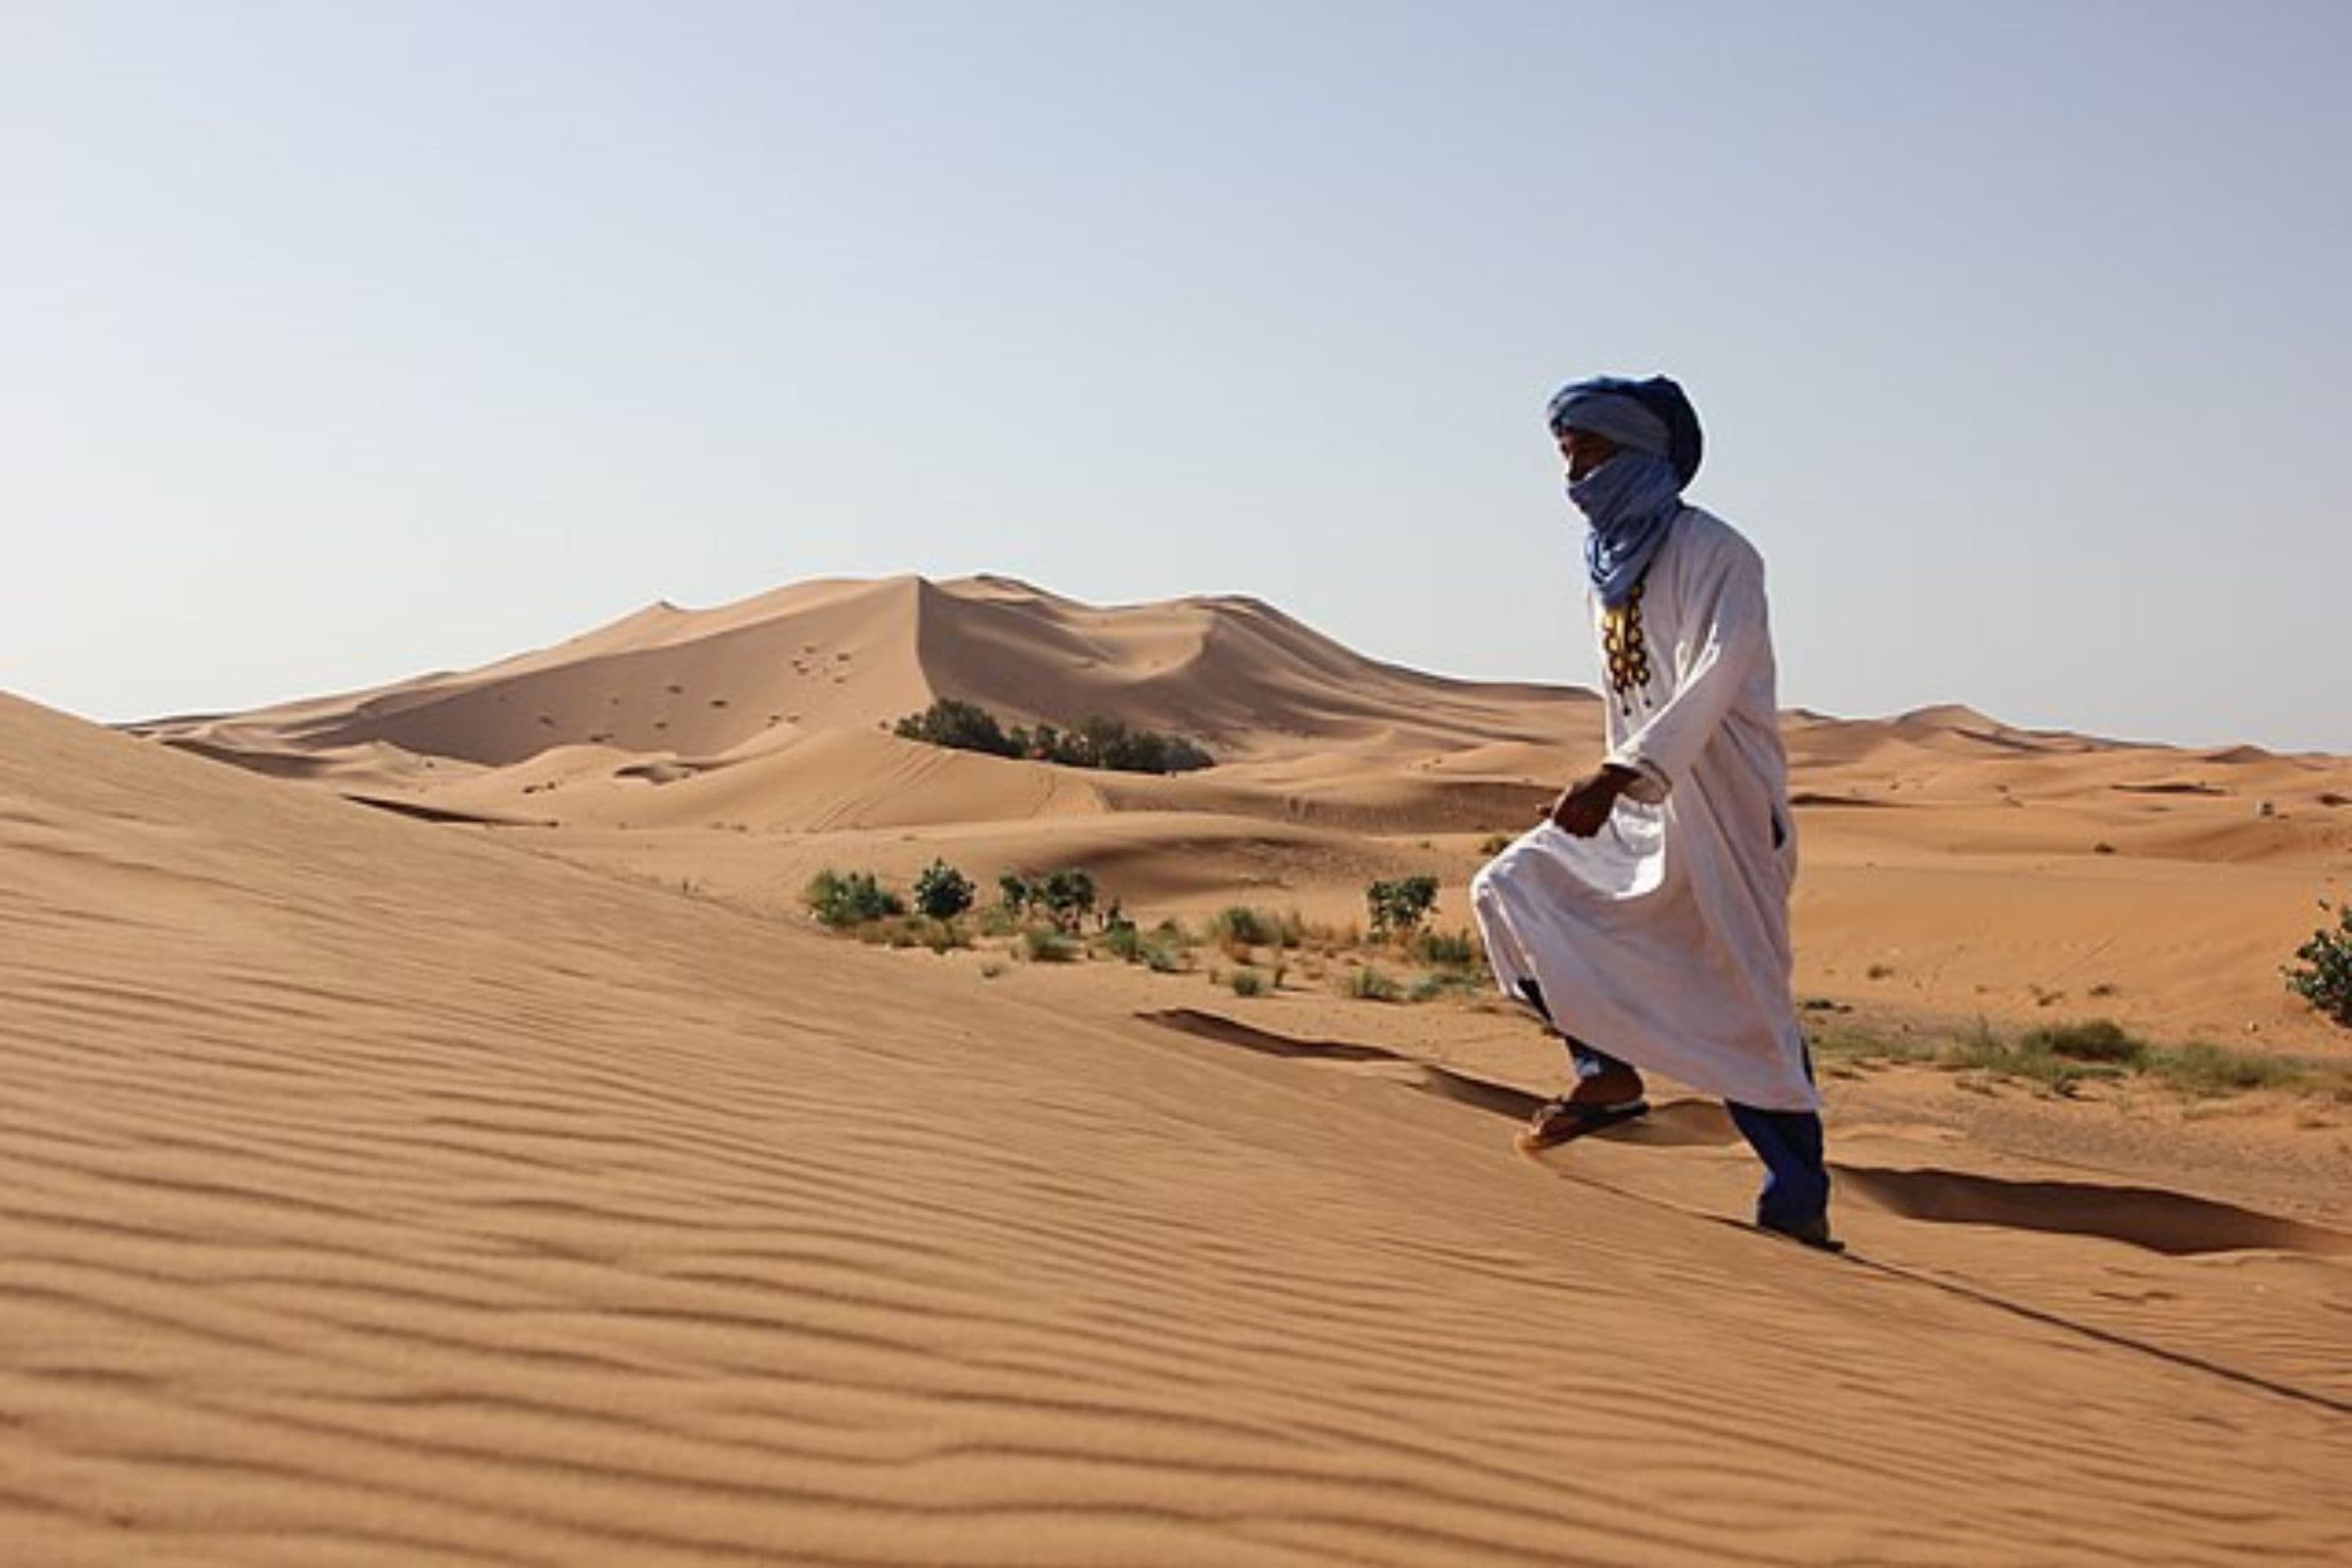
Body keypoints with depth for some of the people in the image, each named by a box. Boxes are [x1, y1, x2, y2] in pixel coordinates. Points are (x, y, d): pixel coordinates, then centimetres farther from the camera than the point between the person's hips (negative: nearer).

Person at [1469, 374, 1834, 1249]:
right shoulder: (1611, 562, 12)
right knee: (1512, 889, -2)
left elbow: (1712, 683, -26)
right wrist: (1614, 787, 22)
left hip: (1720, 804, -8)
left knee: (1746, 1000, -6)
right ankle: (1607, 1073, 1)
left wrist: (1615, 778, -36)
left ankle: (1800, 1202, 1)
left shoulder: (1713, 554, -13)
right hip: (1641, 812, 8)